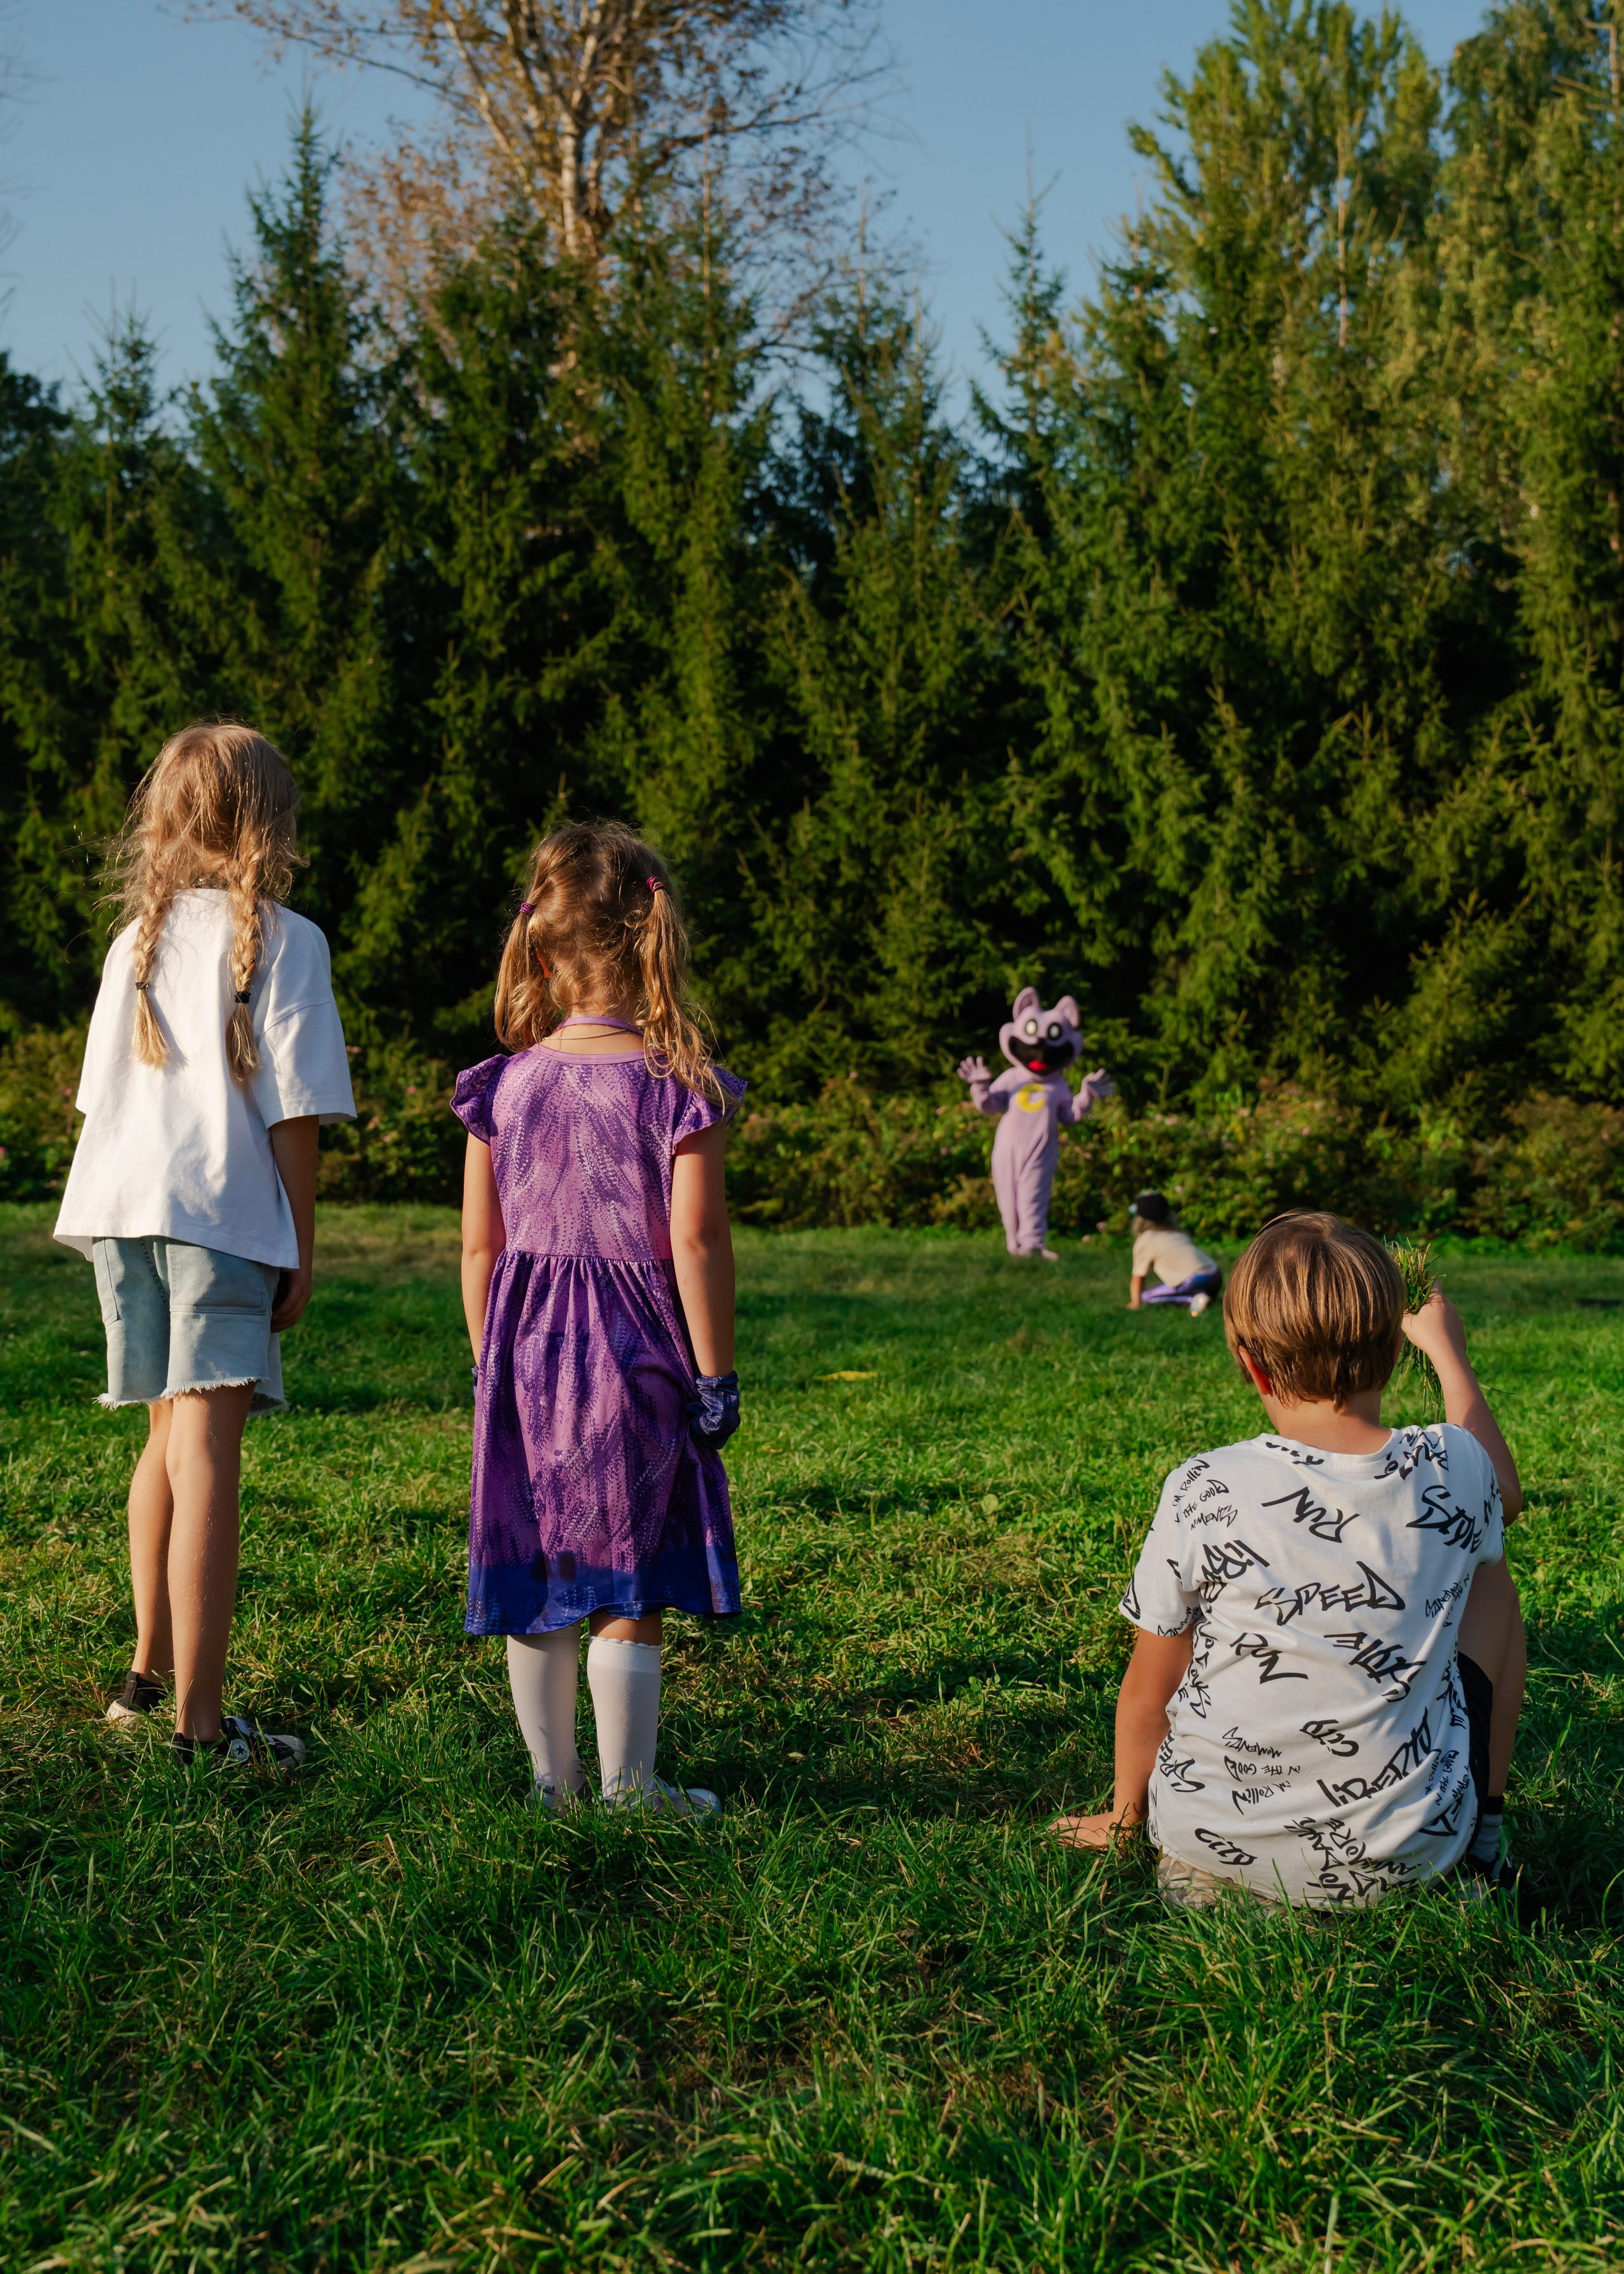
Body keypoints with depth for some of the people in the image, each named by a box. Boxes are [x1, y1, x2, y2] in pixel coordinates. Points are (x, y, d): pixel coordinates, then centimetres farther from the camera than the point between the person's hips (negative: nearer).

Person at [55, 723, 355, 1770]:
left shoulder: (138, 938, 16)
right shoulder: (282, 939, -1)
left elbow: (104, 1092, 17)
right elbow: (293, 1111, -5)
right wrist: (304, 1247, 0)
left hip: (119, 1200, 6)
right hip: (221, 1210, -6)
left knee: (171, 1437, 20)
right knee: (208, 1449, -9)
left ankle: (149, 1671, 31)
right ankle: (200, 1718, -10)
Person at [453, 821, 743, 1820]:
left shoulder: (503, 1087, 1)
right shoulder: (679, 1085, -10)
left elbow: (479, 1244, 3)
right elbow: (696, 1239, -13)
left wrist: (488, 1363, 14)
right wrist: (716, 1371, -6)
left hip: (526, 1352, 4)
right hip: (636, 1357, -3)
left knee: (536, 1579, 12)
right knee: (630, 1583, 5)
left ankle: (554, 1776, 21)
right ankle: (627, 1785, 13)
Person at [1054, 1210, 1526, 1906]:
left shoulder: (1202, 1491, -15)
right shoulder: (1450, 1472, -9)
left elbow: (1146, 1693, -3)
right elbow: (1503, 1493, 20)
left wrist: (1125, 1816, 16)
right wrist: (1447, 1350, 31)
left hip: (1212, 1841, -1)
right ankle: (1482, 1841, 24)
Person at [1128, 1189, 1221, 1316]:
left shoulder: (1144, 1242, 8)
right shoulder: (1179, 1232, 26)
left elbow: (1138, 1278, 12)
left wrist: (1135, 1304, 23)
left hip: (1193, 1280, -7)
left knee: (1147, 1297, -1)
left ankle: (1193, 1299, -14)